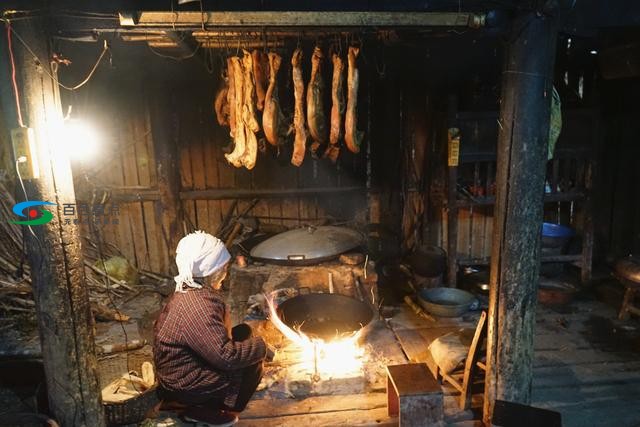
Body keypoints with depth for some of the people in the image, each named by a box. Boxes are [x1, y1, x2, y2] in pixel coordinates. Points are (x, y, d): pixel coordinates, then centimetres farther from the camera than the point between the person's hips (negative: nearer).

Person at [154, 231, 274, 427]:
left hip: (184, 366, 9)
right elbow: (225, 356, -32)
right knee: (252, 365, -9)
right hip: (184, 384, -9)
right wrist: (261, 347, -19)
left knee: (244, 332, 9)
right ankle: (203, 411, 3)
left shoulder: (190, 291, 0)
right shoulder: (198, 307, -32)